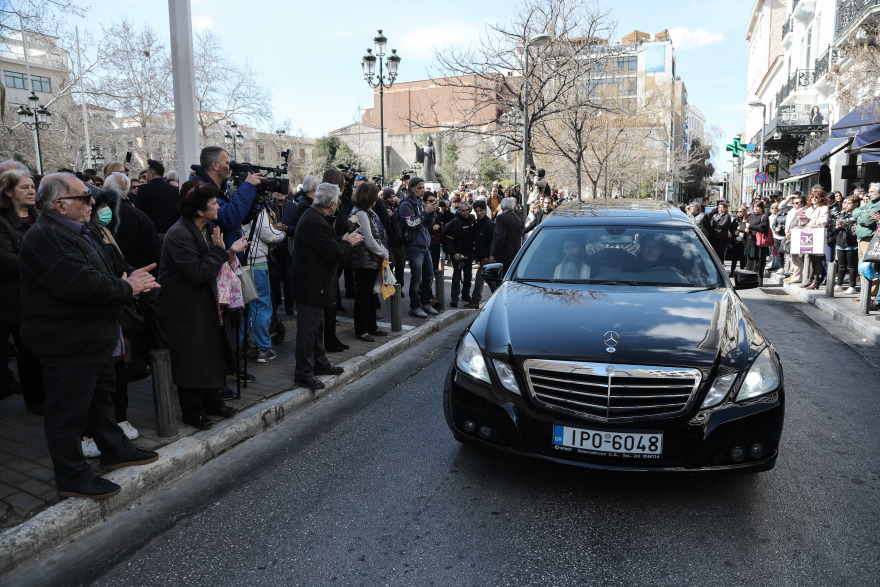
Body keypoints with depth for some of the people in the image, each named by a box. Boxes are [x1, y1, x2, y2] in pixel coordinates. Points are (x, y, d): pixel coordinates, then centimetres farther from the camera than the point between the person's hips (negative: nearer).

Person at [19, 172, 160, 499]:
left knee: (101, 396, 23)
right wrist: (126, 288, -19)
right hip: (67, 344, -11)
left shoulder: (82, 232, 13)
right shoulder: (45, 237, -21)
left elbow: (98, 277, 16)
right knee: (69, 411, 2)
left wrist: (129, 281, -5)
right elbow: (81, 285, -33)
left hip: (94, 338, 11)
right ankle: (72, 478, 16)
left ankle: (115, 450, 39)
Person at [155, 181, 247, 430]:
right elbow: (197, 273, -27)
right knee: (191, 359, 1)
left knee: (210, 351, 17)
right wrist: (220, 250, -22)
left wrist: (228, 252, 0)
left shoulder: (208, 229, 7)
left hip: (204, 304, 9)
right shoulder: (179, 234, -23)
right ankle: (193, 412, 16)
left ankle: (212, 401, 31)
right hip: (184, 308, -9)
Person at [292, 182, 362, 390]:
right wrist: (349, 243, -6)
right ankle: (303, 373, 7)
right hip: (311, 285, -11)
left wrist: (345, 240, 3)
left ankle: (319, 363, 35)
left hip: (315, 284, 11)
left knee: (317, 325, 21)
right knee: (308, 328, -2)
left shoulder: (314, 217, 10)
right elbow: (334, 253, -24)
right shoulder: (315, 222, -24)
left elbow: (329, 244, 15)